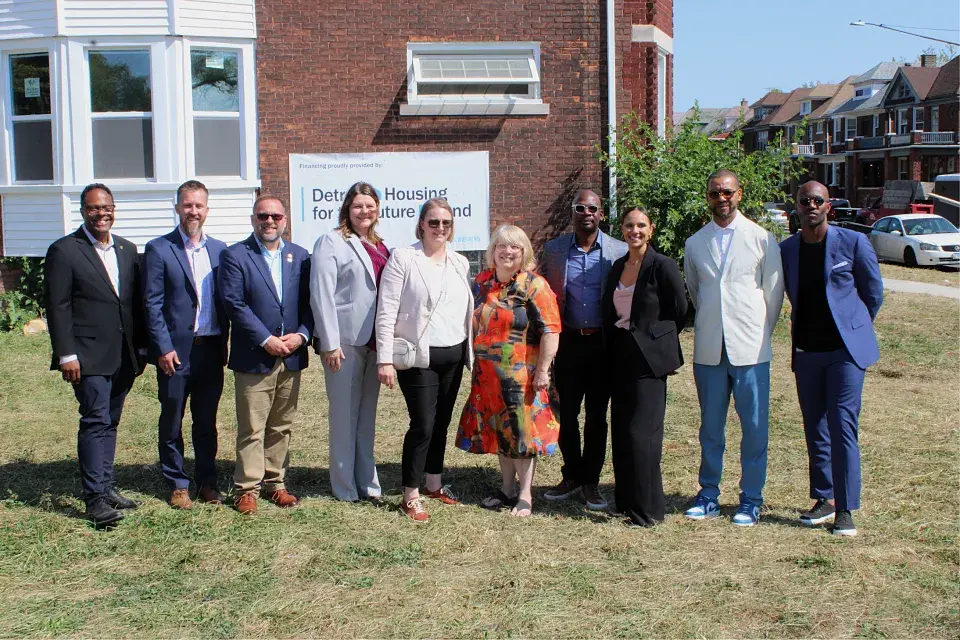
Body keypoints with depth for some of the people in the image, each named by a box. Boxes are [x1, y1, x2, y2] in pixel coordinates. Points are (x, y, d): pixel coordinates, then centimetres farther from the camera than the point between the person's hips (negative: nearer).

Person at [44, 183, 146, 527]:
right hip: (89, 356, -6)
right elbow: (58, 308, -8)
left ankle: (107, 487, 20)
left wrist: (141, 348, 11)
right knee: (95, 422, -8)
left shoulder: (127, 250, 13)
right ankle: (95, 498, -4)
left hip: (123, 356, 6)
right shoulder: (64, 251, -4)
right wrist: (66, 355, -13)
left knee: (109, 422, 12)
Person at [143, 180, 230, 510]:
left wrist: (224, 342, 4)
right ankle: (177, 485, 18)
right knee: (172, 421, 7)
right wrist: (163, 348, -12)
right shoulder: (159, 249, -3)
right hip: (176, 350, -3)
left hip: (211, 350, 4)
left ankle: (207, 482, 23)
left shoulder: (219, 249, 10)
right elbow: (152, 303, -6)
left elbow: (226, 300, 12)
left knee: (207, 421, 12)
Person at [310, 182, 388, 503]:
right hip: (344, 341, -6)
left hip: (374, 342, 6)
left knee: (367, 415, 13)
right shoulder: (331, 242, -5)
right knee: (344, 415, 2)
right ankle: (345, 488, 12)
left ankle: (367, 482, 23)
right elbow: (321, 294, -12)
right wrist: (329, 343, -17)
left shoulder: (379, 246, 15)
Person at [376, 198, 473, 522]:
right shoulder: (403, 258, -7)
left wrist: (471, 351, 12)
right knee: (423, 425, -6)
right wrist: (385, 360, -15)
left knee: (441, 423, 14)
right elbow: (386, 311, -10)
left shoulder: (460, 263, 10)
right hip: (419, 357, -5)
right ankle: (410, 496, 6)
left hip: (454, 356, 6)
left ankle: (434, 483, 30)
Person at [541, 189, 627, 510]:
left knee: (597, 415, 7)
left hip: (603, 342, -1)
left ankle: (591, 481, 19)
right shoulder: (554, 249, 4)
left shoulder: (619, 251, 0)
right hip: (568, 340, 1)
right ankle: (571, 475, 23)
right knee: (566, 413, 7)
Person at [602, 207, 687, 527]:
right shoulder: (617, 267, 11)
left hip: (649, 358, -7)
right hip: (620, 357, 7)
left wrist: (655, 340, 5)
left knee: (641, 432, -8)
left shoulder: (662, 266, -9)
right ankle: (626, 500, 20)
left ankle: (647, 508, 1)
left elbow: (679, 311, -3)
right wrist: (612, 348, 11)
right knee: (621, 431, 10)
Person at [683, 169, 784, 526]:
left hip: (750, 349, -3)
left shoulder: (761, 238, 0)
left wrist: (761, 333, 8)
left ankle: (751, 500, 13)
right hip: (709, 349, 3)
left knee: (754, 427, 2)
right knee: (710, 428, 10)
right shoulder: (695, 243, 8)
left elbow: (774, 291, 5)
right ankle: (709, 496, 20)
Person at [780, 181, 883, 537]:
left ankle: (846, 510, -2)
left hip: (845, 350, -4)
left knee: (842, 428, -8)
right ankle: (824, 500, 21)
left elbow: (874, 293, 6)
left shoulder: (853, 242, -5)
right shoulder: (786, 249, 6)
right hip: (806, 351, 4)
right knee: (815, 430, 10)